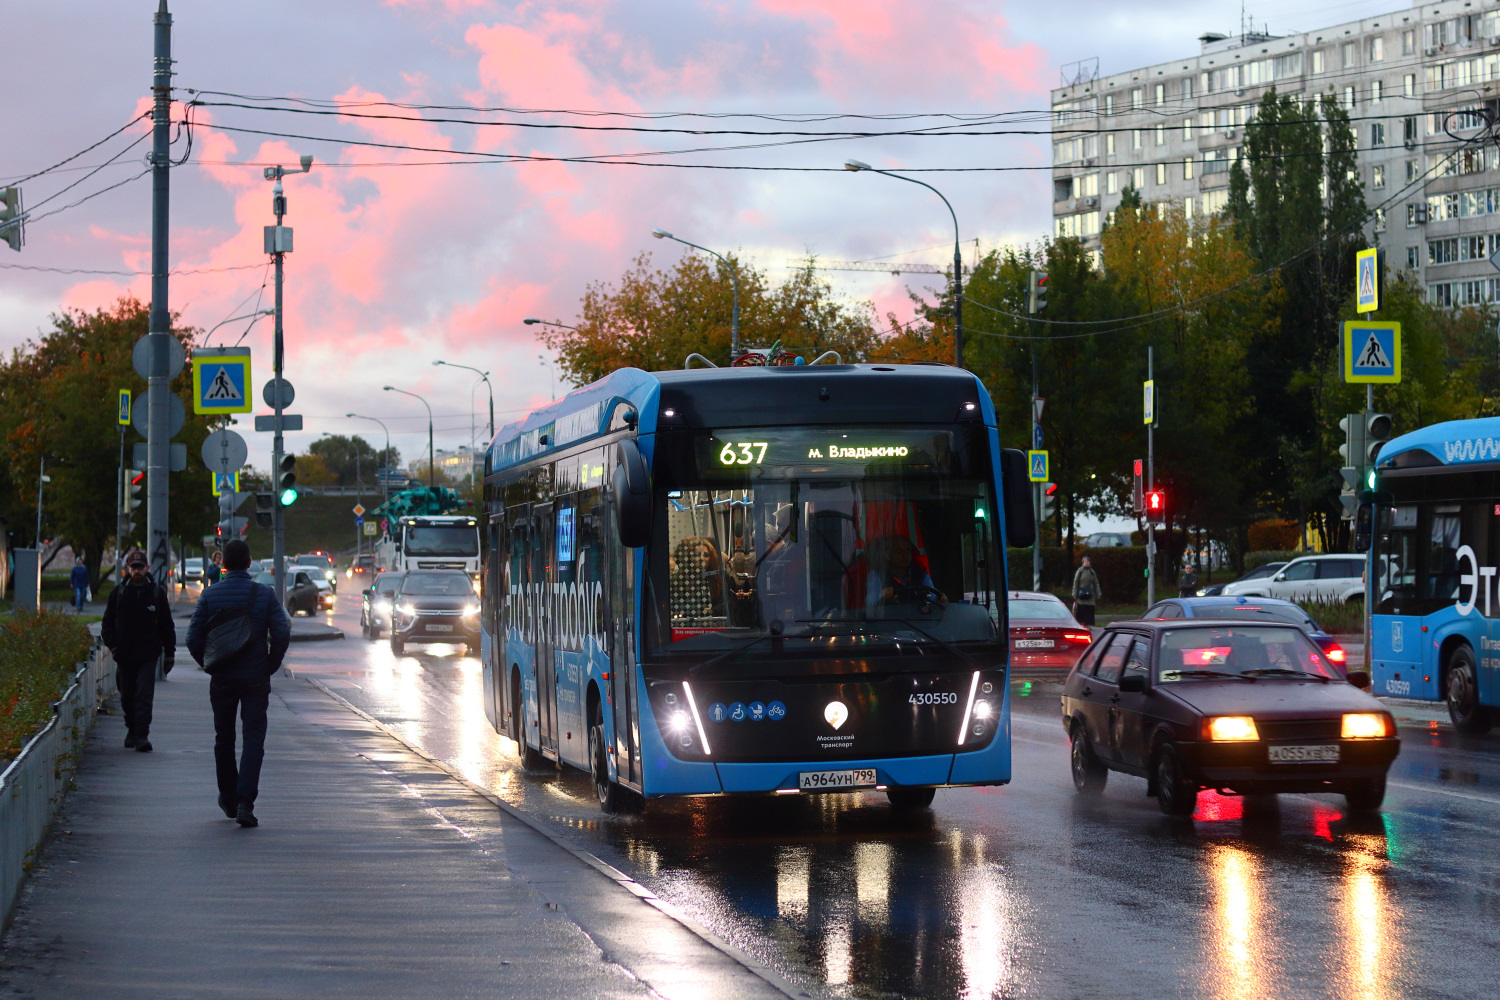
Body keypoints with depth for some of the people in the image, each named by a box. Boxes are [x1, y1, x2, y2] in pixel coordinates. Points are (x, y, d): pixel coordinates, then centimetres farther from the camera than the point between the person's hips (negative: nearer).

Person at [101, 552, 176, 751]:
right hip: (125, 655, 2)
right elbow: (108, 623, 10)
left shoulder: (157, 592, 4)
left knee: (144, 695, -11)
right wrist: (112, 646, -5)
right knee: (127, 696, 11)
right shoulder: (118, 593, 5)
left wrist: (169, 653, 7)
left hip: (148, 655, -2)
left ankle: (142, 735, -13)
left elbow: (167, 625, 9)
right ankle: (132, 729, 29)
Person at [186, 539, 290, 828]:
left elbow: (193, 638, -4)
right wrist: (271, 665, 3)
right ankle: (244, 802, -16)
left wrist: (209, 665, 10)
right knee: (253, 739, -2)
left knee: (224, 739, 17)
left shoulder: (210, 594, -2)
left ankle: (228, 798, 28)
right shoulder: (264, 594, -5)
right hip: (256, 677, -1)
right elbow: (282, 633, -11)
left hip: (221, 678, 2)